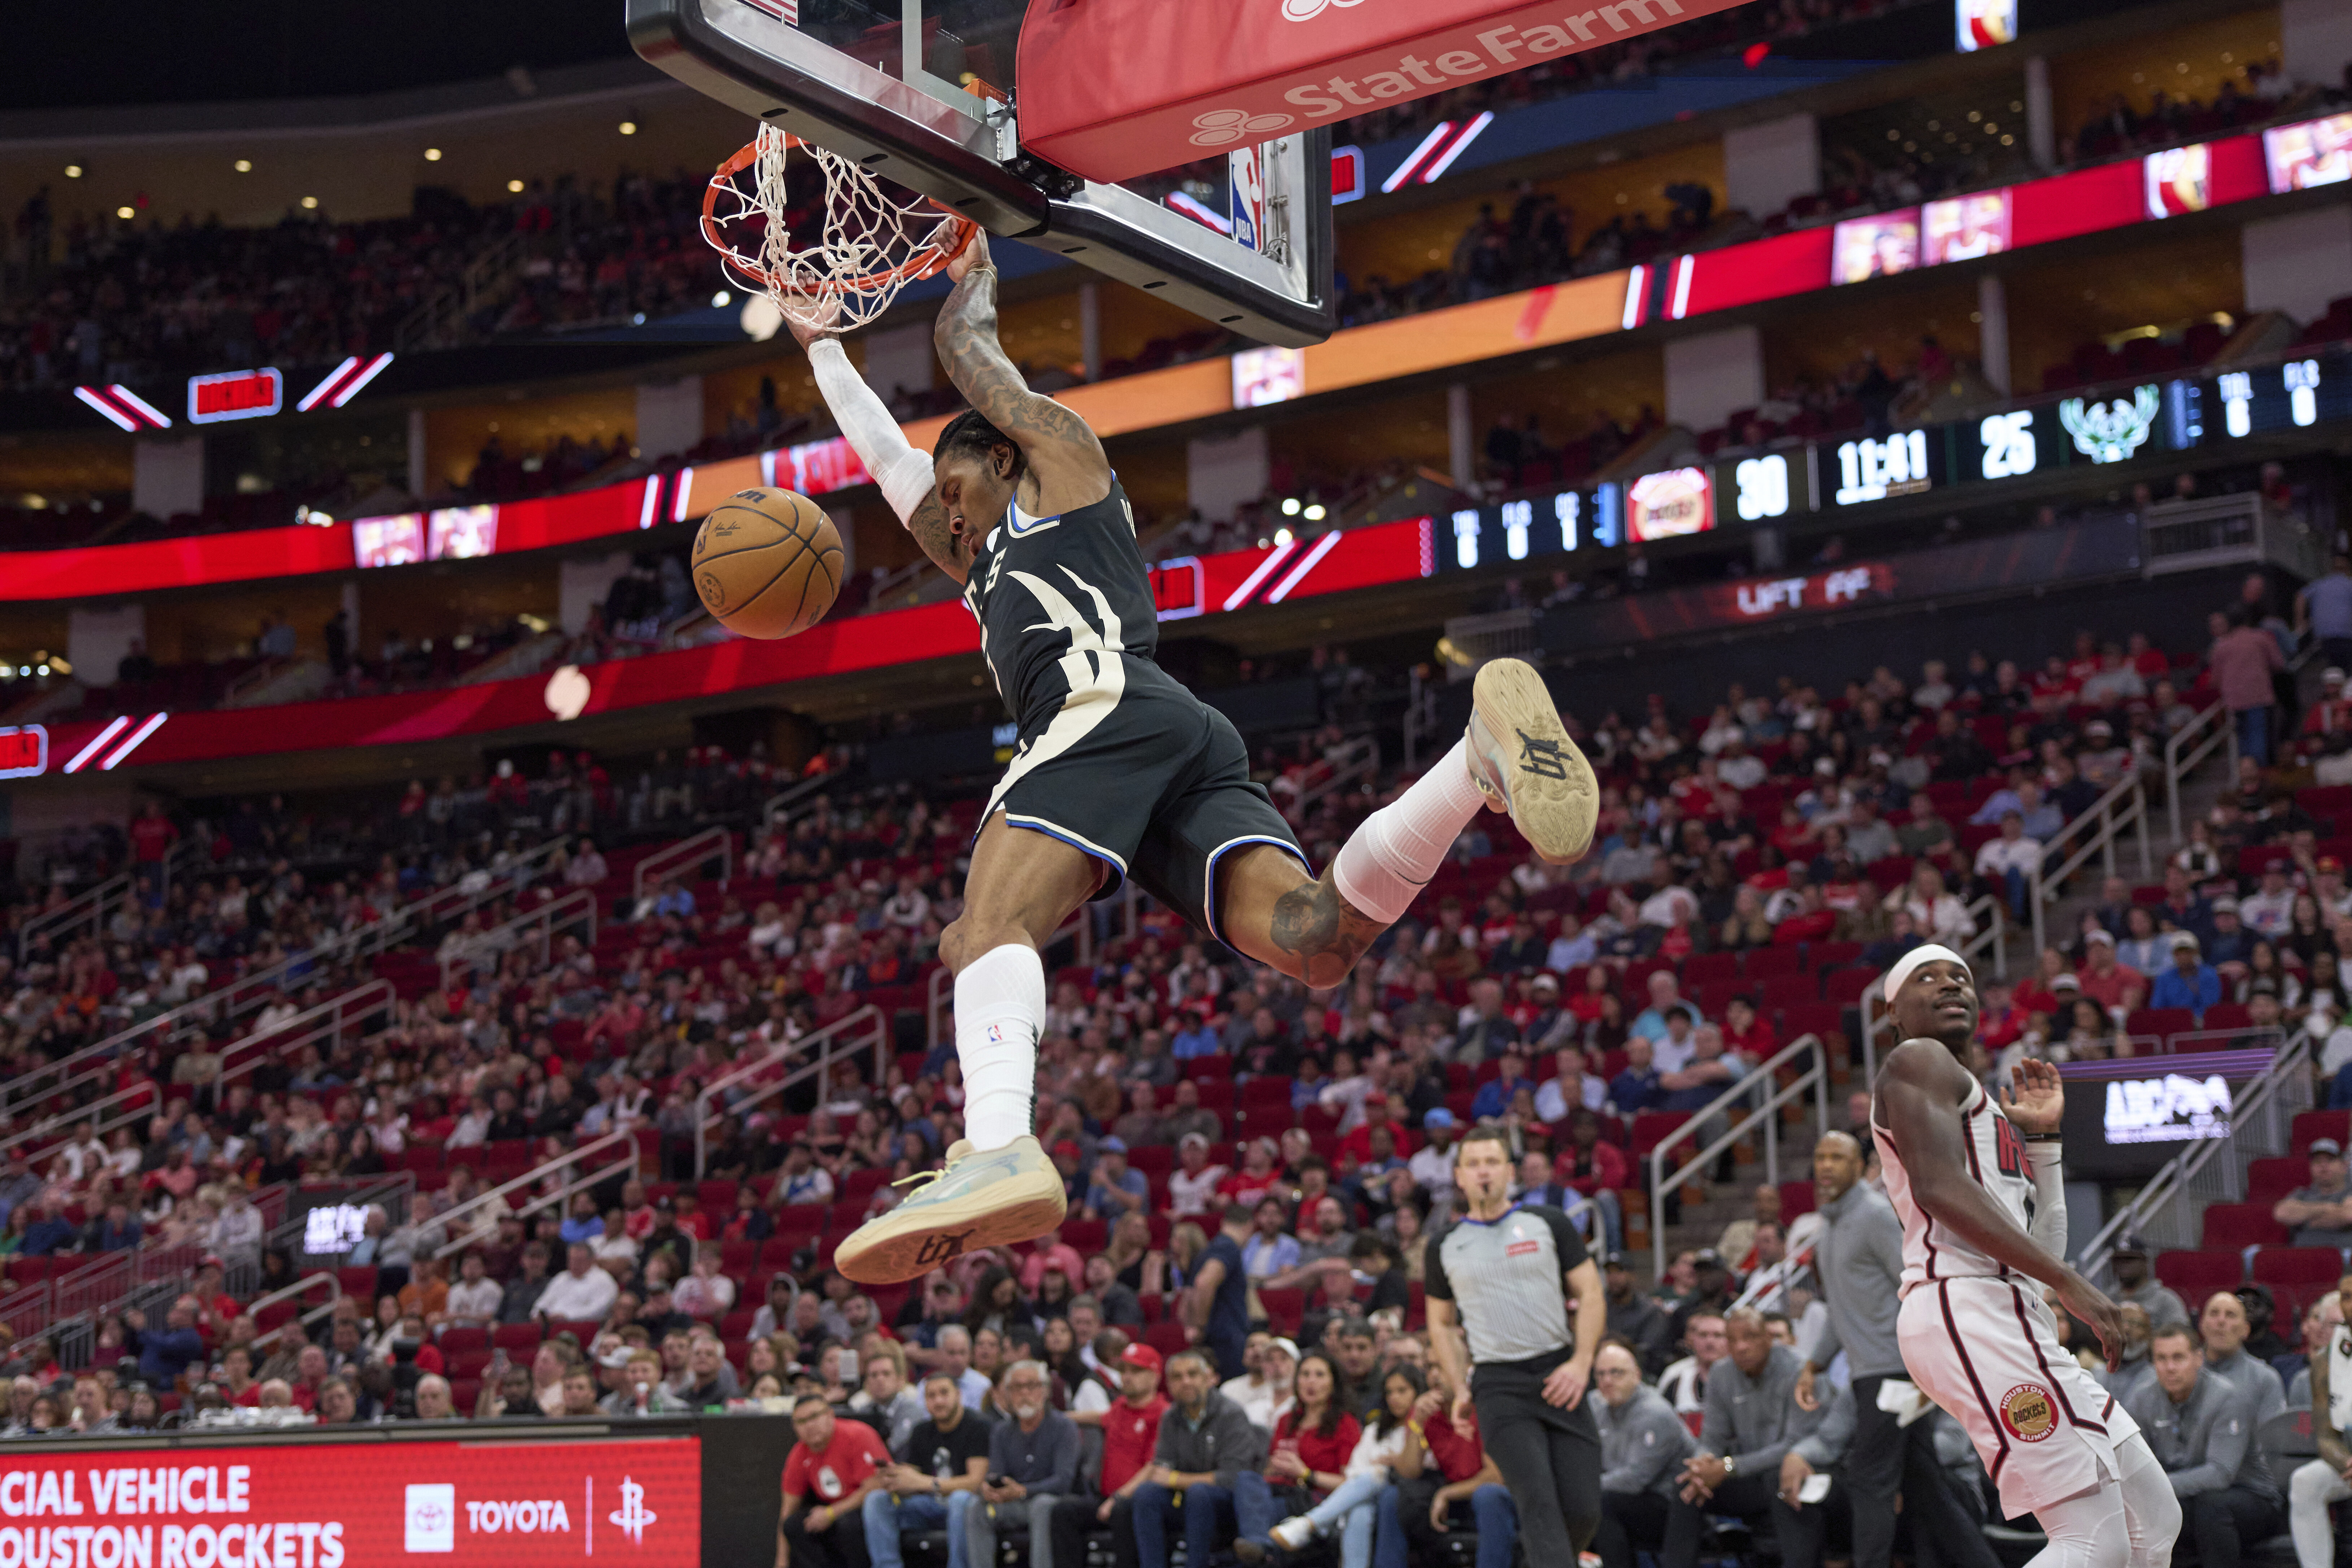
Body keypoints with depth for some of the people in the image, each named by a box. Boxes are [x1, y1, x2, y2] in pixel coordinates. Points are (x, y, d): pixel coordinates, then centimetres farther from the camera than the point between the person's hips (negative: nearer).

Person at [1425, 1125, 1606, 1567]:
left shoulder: (1548, 1224, 8)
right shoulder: (1443, 1245, 11)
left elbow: (1591, 1295, 7)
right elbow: (1441, 1323, 20)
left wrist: (1580, 1364, -7)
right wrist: (1460, 1389, 7)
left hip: (1560, 1376, 1)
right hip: (1498, 1386, -1)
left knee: (1583, 1508, -6)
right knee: (1540, 1503, -17)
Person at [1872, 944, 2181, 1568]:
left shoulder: (1977, 1099, 30)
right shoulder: (1919, 1062, 1)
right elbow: (1940, 1188, -16)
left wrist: (2042, 1138, 20)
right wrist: (2069, 1282, -18)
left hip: (2012, 1320, 10)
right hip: (1966, 1309, -10)